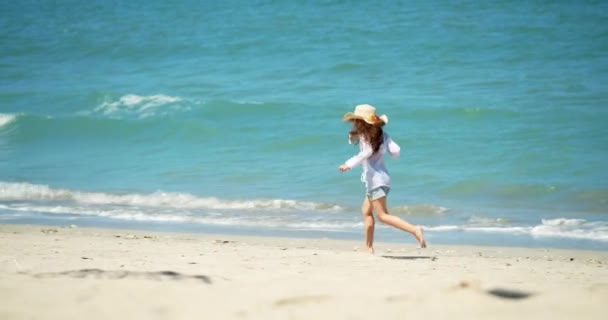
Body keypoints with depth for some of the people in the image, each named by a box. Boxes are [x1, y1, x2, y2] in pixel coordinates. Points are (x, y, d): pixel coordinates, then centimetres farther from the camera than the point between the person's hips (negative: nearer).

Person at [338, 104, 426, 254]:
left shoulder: (365, 136, -10)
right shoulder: (382, 135, 10)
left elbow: (367, 152, -28)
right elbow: (395, 151, 0)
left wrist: (349, 164, -30)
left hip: (376, 179, -9)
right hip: (380, 178, 9)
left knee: (382, 215, -12)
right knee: (366, 211, 18)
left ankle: (414, 230, -25)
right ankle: (369, 247, 17)